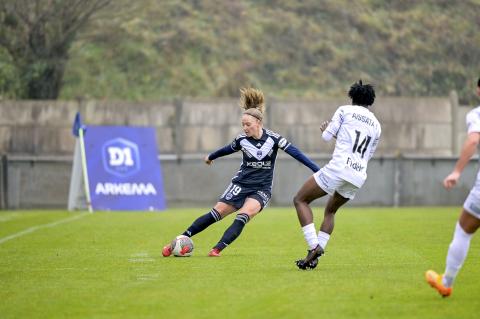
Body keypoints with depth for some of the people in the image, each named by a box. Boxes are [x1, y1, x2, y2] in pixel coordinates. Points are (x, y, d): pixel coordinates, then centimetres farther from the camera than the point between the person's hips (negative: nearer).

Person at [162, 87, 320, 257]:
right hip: (241, 184, 2)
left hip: (261, 189, -2)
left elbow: (295, 153, -13)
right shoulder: (242, 140, -3)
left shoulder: (273, 139, -11)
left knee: (242, 217, -27)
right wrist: (210, 157, 36)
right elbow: (228, 149, 17)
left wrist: (318, 170, -19)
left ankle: (217, 249, -29)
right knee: (215, 214, -7)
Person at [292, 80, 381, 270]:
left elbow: (327, 136, 1)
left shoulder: (345, 110, 4)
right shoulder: (376, 125, 18)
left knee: (300, 200, 7)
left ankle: (314, 246, -10)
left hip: (338, 169, -6)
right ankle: (316, 256, 12)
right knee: (330, 211, 26)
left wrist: (326, 129, 25)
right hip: (359, 177, 6)